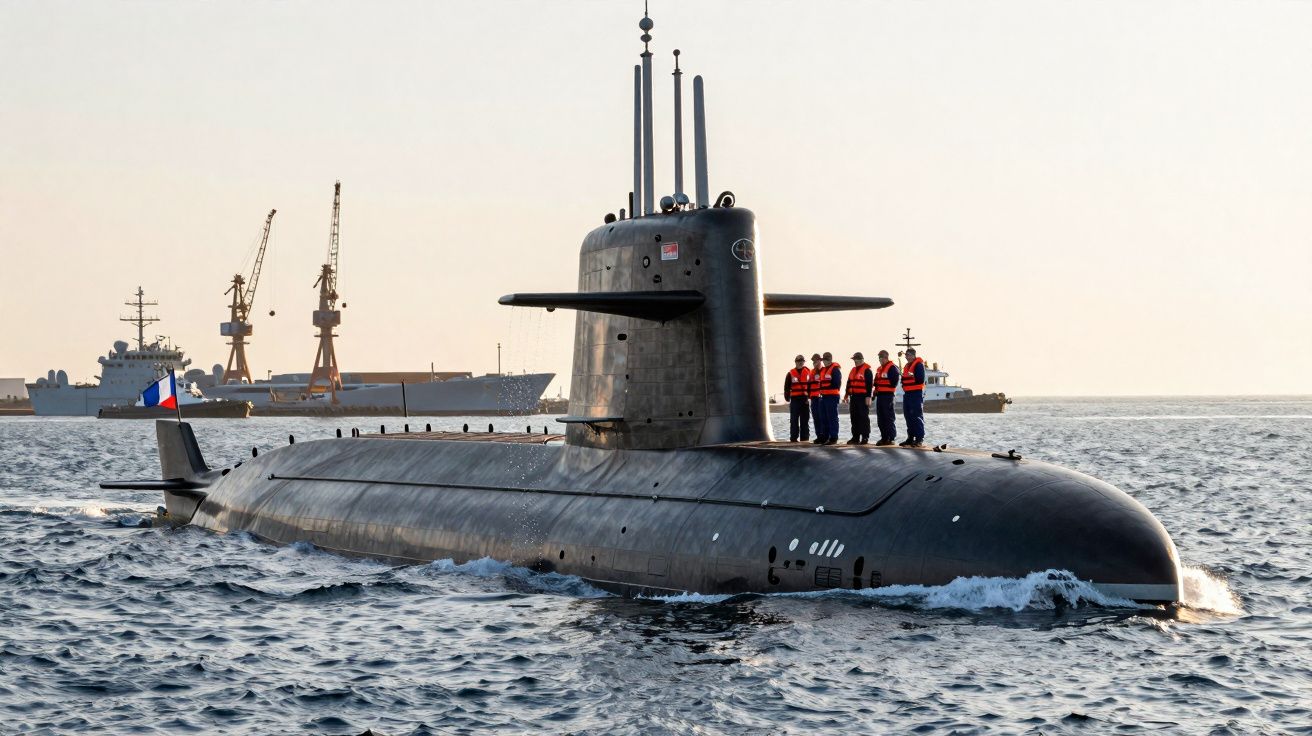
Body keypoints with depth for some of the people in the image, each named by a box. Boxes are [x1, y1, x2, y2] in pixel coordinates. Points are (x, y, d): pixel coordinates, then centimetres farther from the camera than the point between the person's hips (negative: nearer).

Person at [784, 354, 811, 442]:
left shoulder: (808, 372, 7)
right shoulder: (791, 374, 2)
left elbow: (810, 386, 7)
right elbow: (787, 387, 3)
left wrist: (809, 397, -3)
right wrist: (787, 398, -3)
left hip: (805, 399, 2)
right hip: (795, 399, -2)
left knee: (805, 420, 5)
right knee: (794, 420, -1)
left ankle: (805, 437, 10)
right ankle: (793, 437, 1)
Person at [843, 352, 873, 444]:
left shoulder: (867, 370, -7)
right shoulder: (853, 370, 18)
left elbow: (869, 384, -14)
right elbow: (849, 383, 22)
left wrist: (868, 397, -19)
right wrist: (846, 395, 19)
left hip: (862, 397, -8)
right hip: (854, 397, 8)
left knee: (863, 417, -7)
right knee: (854, 417, 9)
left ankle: (865, 437, -4)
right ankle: (855, 437, 15)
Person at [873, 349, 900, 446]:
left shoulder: (892, 367, -8)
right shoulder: (879, 369, 20)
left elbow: (894, 381, -14)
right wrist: (876, 390, 13)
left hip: (888, 395, -9)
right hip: (880, 395, 9)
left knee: (889, 417, -9)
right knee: (880, 417, 10)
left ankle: (891, 438, -8)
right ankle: (884, 437, 16)